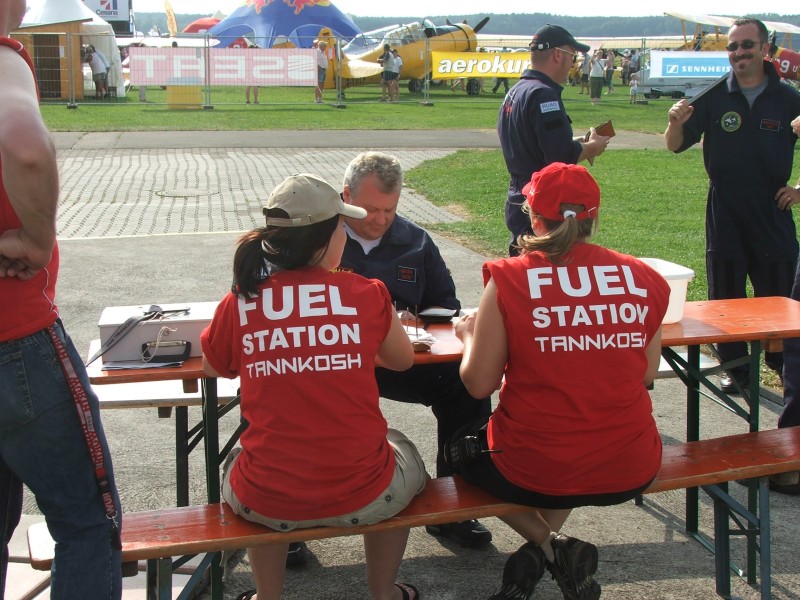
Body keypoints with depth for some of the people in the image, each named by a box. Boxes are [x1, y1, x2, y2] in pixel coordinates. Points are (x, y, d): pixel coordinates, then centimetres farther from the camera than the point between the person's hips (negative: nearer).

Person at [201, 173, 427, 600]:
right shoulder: (366, 295, -8)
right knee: (402, 452, 33)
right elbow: (403, 360, 11)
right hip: (362, 499, -1)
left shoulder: (238, 304, -6)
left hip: (264, 504, 1)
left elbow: (212, 368, 15)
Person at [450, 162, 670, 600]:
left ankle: (548, 547, 11)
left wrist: (471, 334, 12)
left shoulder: (508, 279, -12)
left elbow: (478, 383, -7)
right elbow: (647, 374, 8)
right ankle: (552, 545, 21)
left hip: (535, 472, -3)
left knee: (462, 446, 29)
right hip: (630, 472, 4)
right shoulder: (644, 280, -3)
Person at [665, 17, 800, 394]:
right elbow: (676, 145, -8)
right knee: (726, 296, 8)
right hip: (724, 213, 0)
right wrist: (677, 122, -28)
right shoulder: (712, 97, -3)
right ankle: (736, 368, 22)